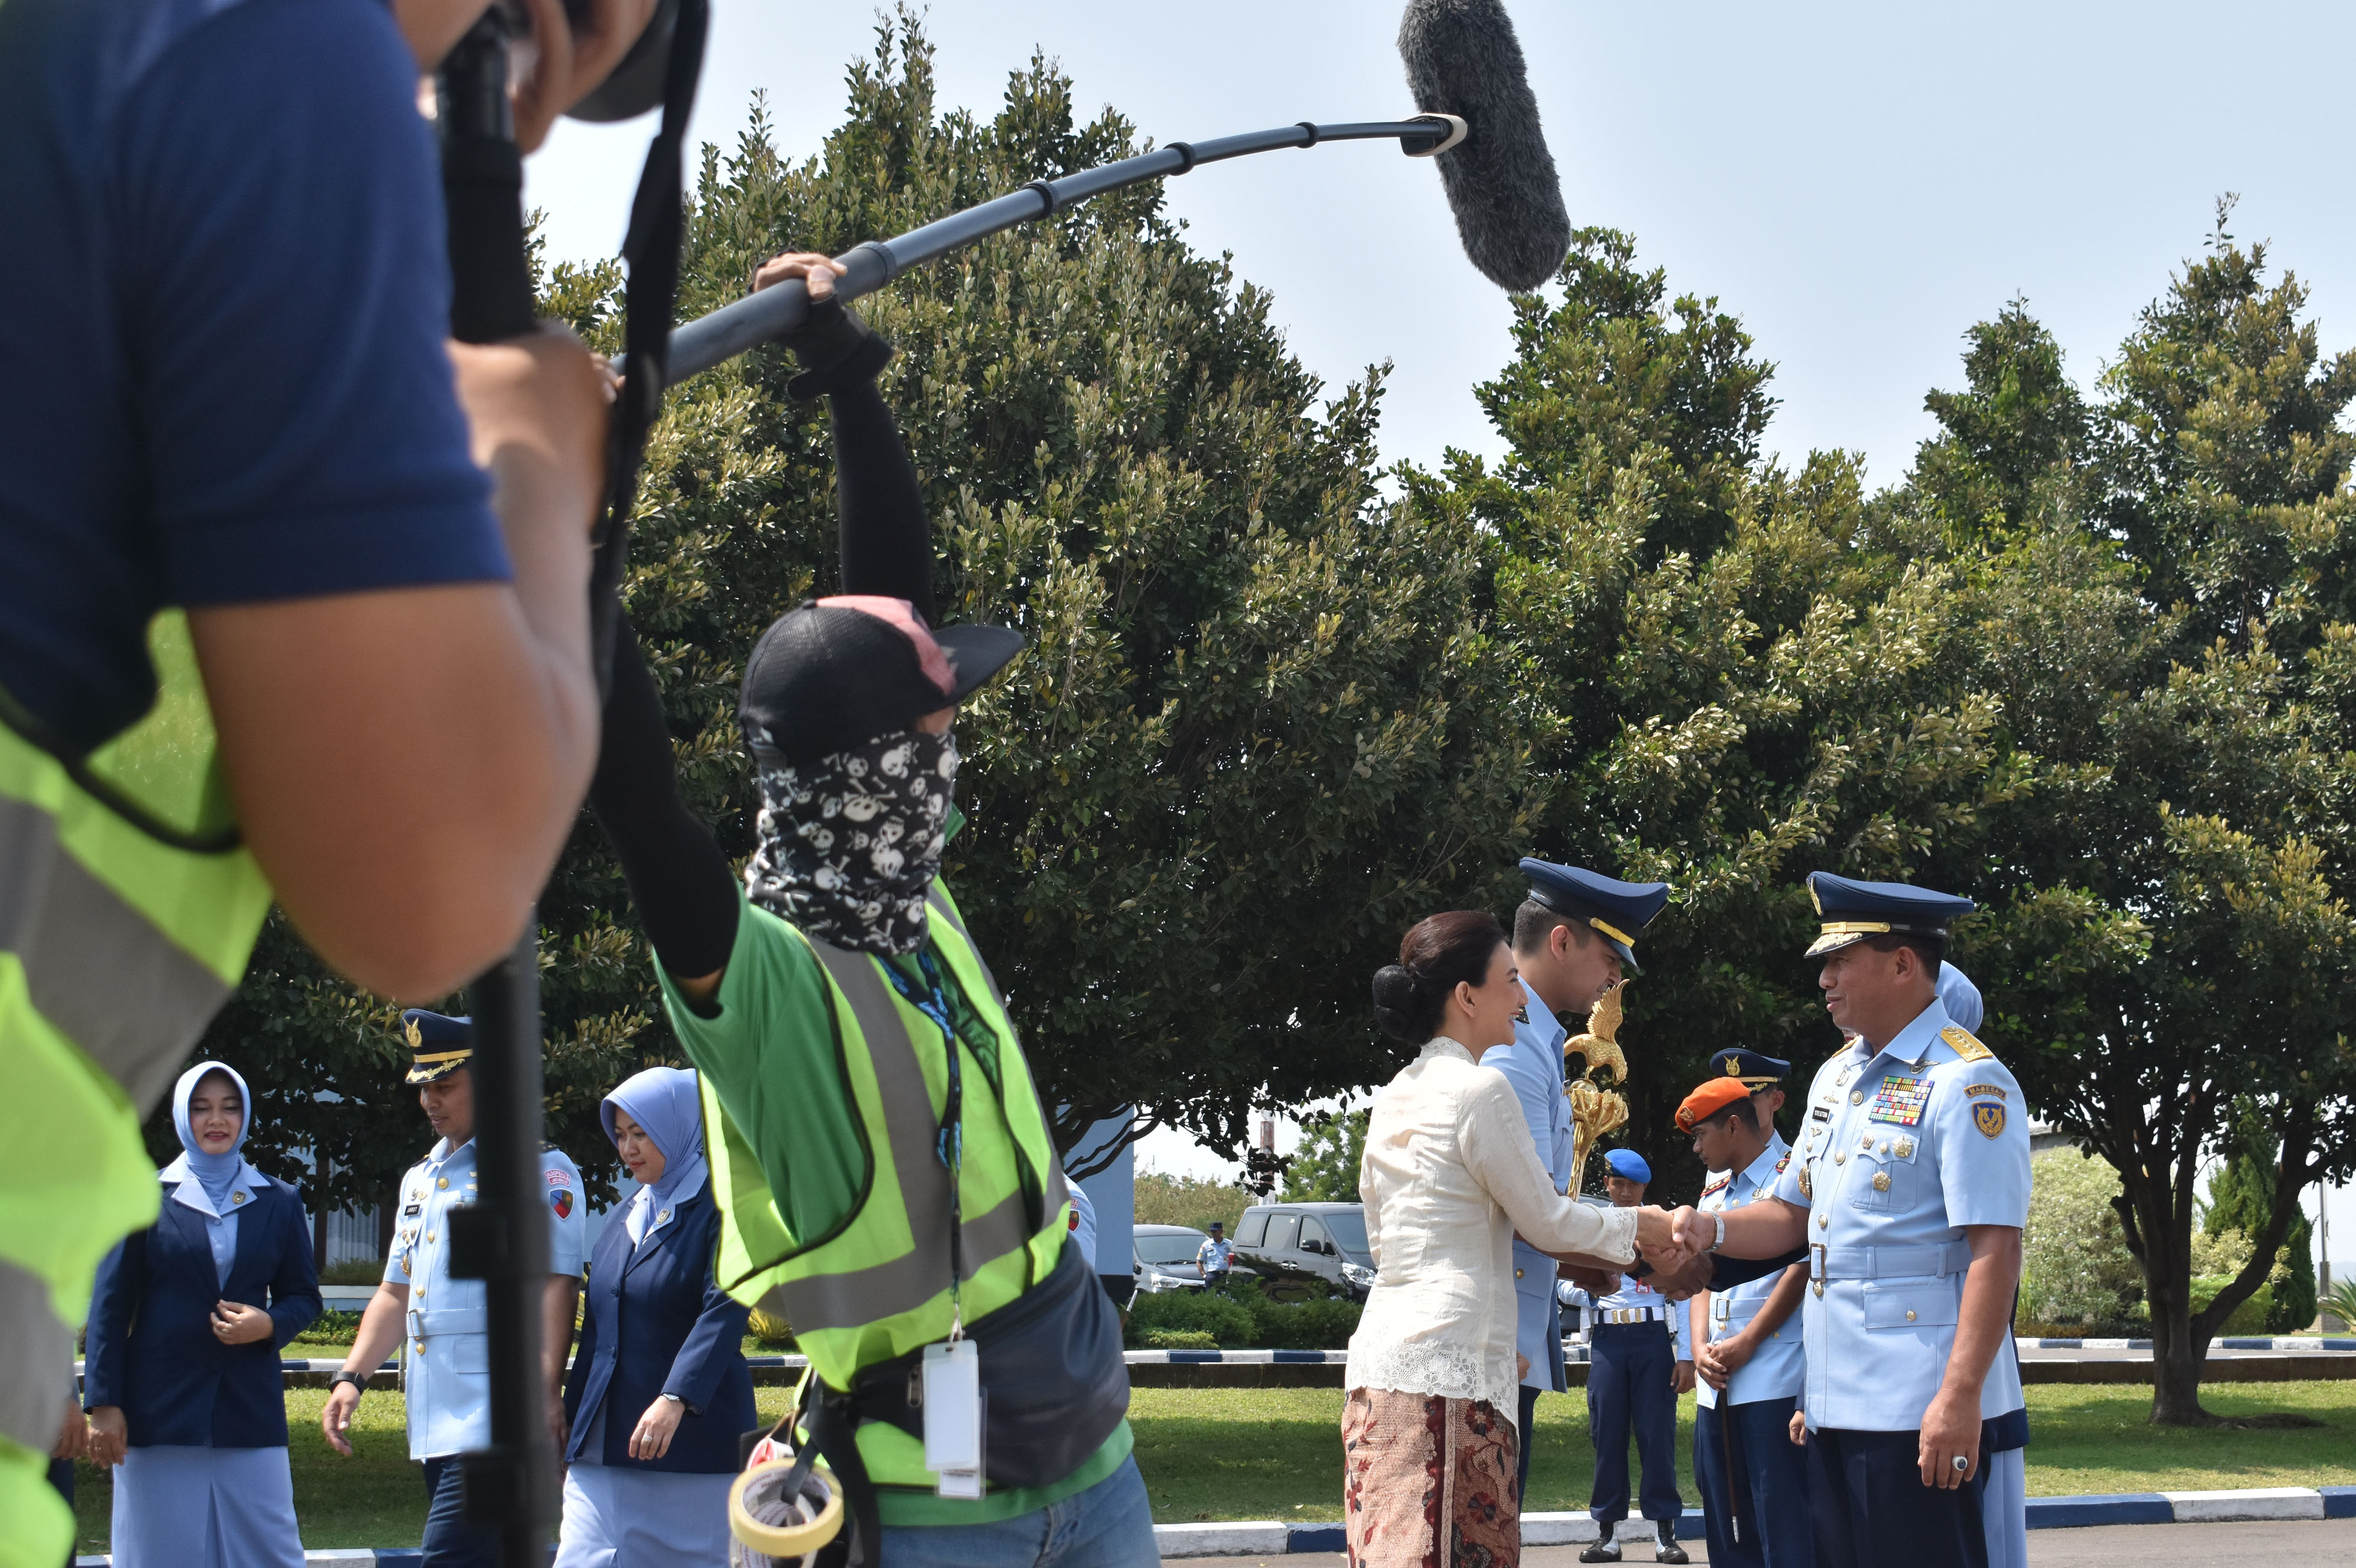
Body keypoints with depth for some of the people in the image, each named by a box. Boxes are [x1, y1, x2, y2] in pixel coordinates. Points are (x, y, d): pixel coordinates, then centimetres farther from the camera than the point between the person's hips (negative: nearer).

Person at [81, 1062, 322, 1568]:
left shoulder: (278, 1203, 11)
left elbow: (303, 1297, 15)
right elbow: (110, 1307, 3)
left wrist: (269, 1325, -9)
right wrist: (104, 1404, -5)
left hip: (250, 1408, 2)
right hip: (160, 1409, -1)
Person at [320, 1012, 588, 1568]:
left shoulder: (542, 1169, -4)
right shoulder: (421, 1179, 21)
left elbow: (557, 1287, -12)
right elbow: (396, 1293, 26)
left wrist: (547, 1395, -21)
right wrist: (351, 1377, 14)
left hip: (496, 1419, -8)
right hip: (436, 1423, 8)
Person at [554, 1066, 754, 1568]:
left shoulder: (721, 1208, -7)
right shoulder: (628, 1217, 17)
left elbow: (723, 1313, -20)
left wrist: (675, 1399, -31)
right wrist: (570, 1412, 20)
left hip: (694, 1442, -6)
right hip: (606, 1443, 6)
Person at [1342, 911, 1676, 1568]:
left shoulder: (1393, 1097, 17)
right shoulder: (1481, 1091, -8)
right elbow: (1547, 1220, -2)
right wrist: (1634, 1227, 16)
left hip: (1380, 1355, 9)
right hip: (1448, 1359, -9)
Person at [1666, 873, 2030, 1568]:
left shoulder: (1967, 1084, -12)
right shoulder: (1835, 1077, 15)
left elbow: (1994, 1250, -18)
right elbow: (1794, 1213, 21)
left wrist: (1961, 1397, -24)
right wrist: (1713, 1230, 0)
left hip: (1917, 1406, -8)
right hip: (1834, 1399, 8)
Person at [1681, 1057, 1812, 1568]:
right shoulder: (1714, 1192, 20)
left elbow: (1801, 1269, -13)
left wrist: (1746, 1344, -14)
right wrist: (1701, 1350, 1)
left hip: (1774, 1383, -8)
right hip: (1718, 1387, 8)